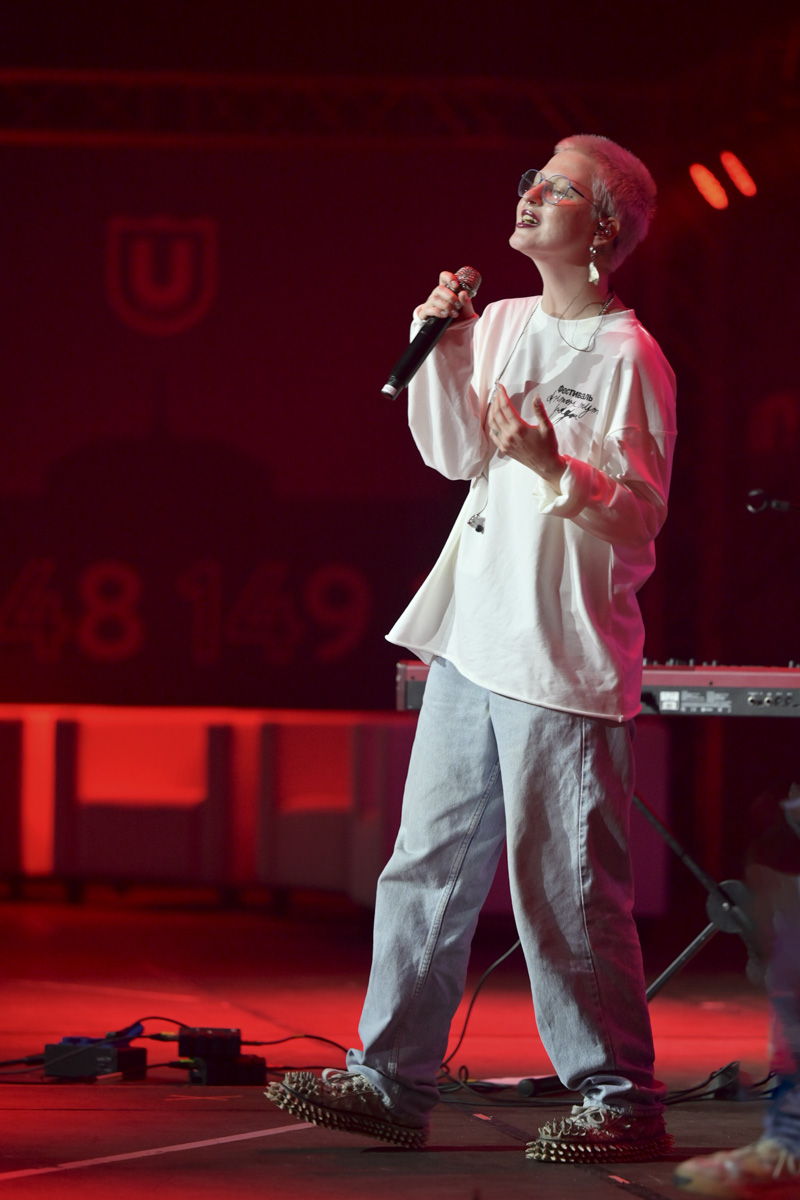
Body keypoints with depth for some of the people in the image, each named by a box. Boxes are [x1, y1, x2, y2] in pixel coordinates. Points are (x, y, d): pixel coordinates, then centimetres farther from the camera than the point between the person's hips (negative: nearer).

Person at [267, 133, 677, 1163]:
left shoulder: (626, 356, -9)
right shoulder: (502, 325, 13)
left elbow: (641, 512, -11)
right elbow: (453, 455, 13)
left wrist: (554, 467, -27)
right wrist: (440, 350, 2)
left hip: (565, 656, -8)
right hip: (474, 637, 8)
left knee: (566, 886, -6)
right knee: (429, 862, 9)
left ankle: (621, 1099, 4)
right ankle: (391, 1080, 14)